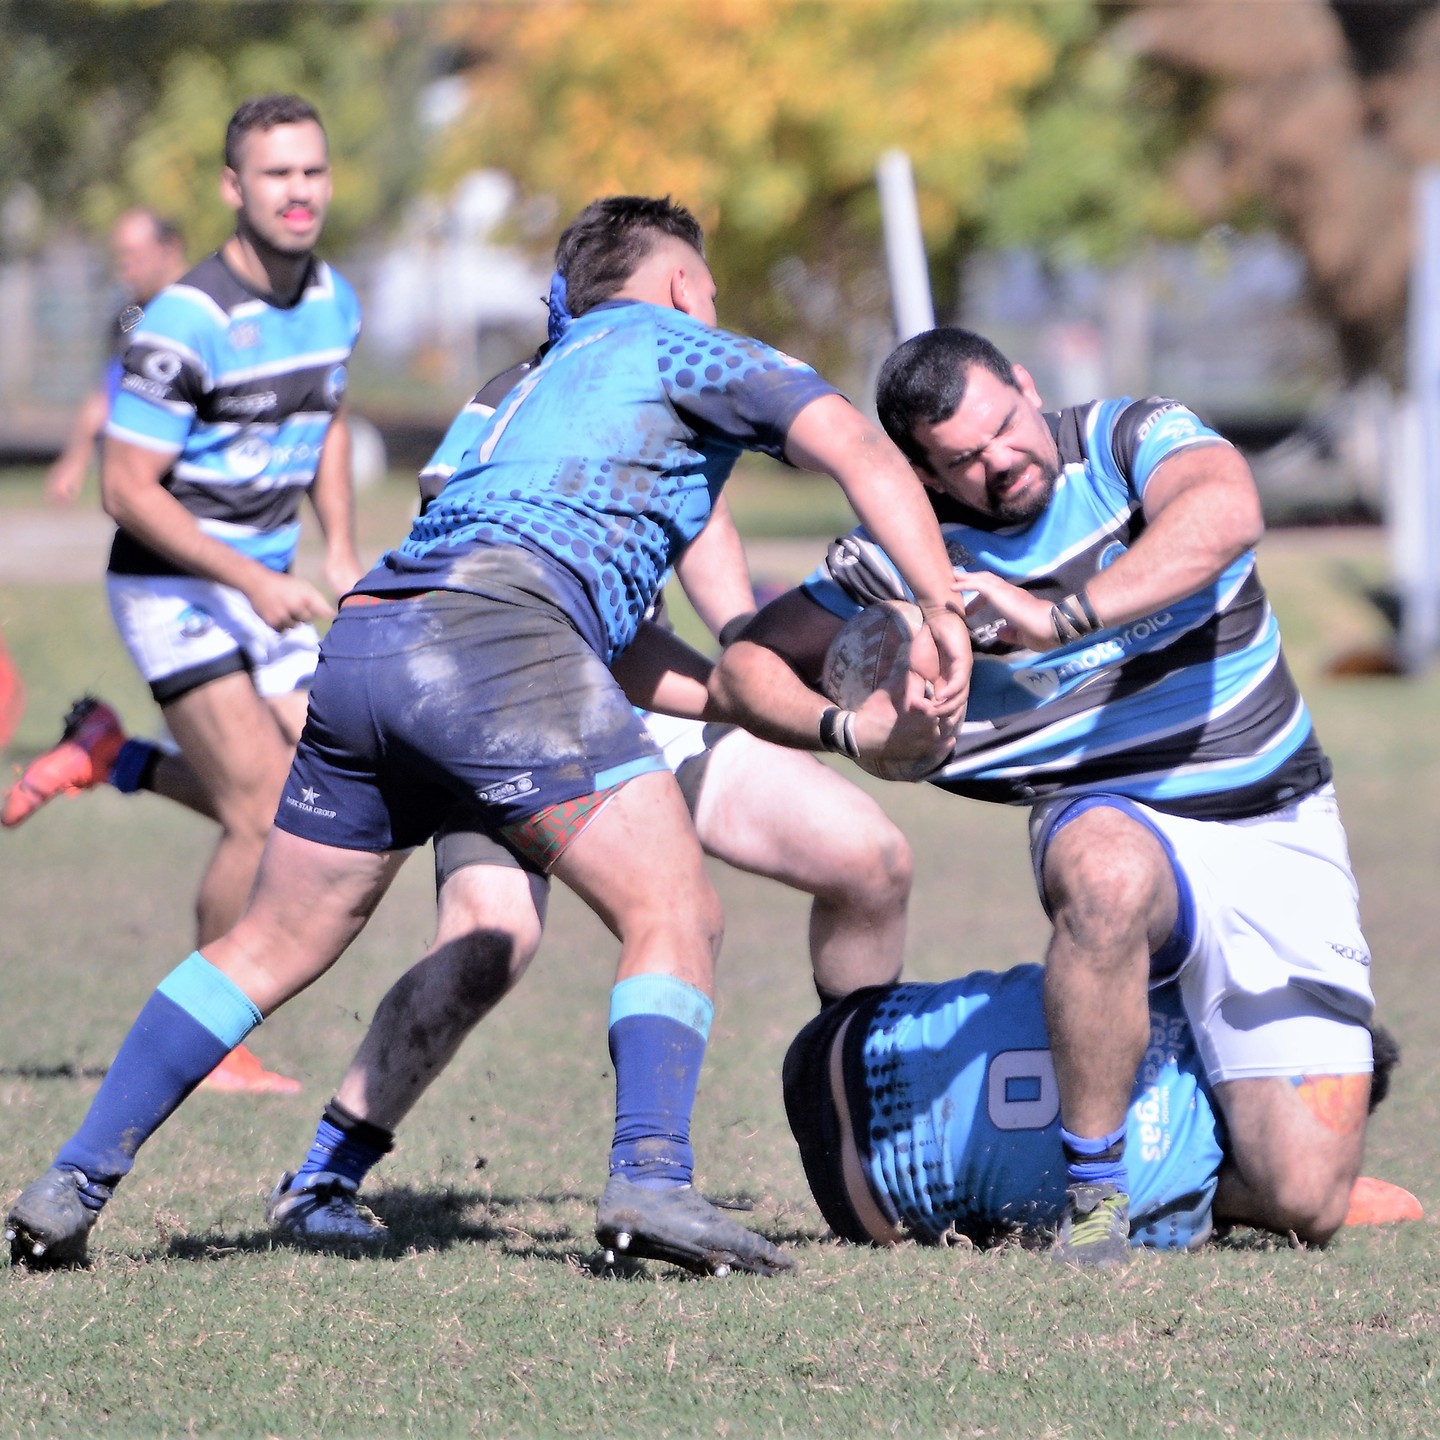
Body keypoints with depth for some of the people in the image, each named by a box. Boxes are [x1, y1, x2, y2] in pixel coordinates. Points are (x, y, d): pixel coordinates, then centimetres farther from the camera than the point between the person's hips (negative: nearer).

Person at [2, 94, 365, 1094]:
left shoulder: (334, 300, 3)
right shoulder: (187, 320, -21)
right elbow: (128, 488, -20)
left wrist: (343, 552, 7)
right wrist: (252, 580, -24)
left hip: (266, 586, 7)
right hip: (175, 589, -7)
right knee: (269, 815, -14)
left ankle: (112, 760, 21)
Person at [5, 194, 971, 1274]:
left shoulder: (539, 384, 39)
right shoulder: (684, 345, 18)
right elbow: (853, 444, 2)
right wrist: (945, 612, -2)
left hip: (360, 639, 7)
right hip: (487, 629, -7)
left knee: (272, 947, 18)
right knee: (676, 919, -5)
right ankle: (652, 1178, -24)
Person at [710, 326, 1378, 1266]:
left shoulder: (1134, 440, -7)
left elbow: (1227, 513, -30)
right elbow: (748, 665, 6)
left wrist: (1061, 617, -40)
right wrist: (847, 727, -16)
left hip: (1280, 832, 0)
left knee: (1305, 1205, -12)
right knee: (1106, 874, -43)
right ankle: (1094, 1189, -25)